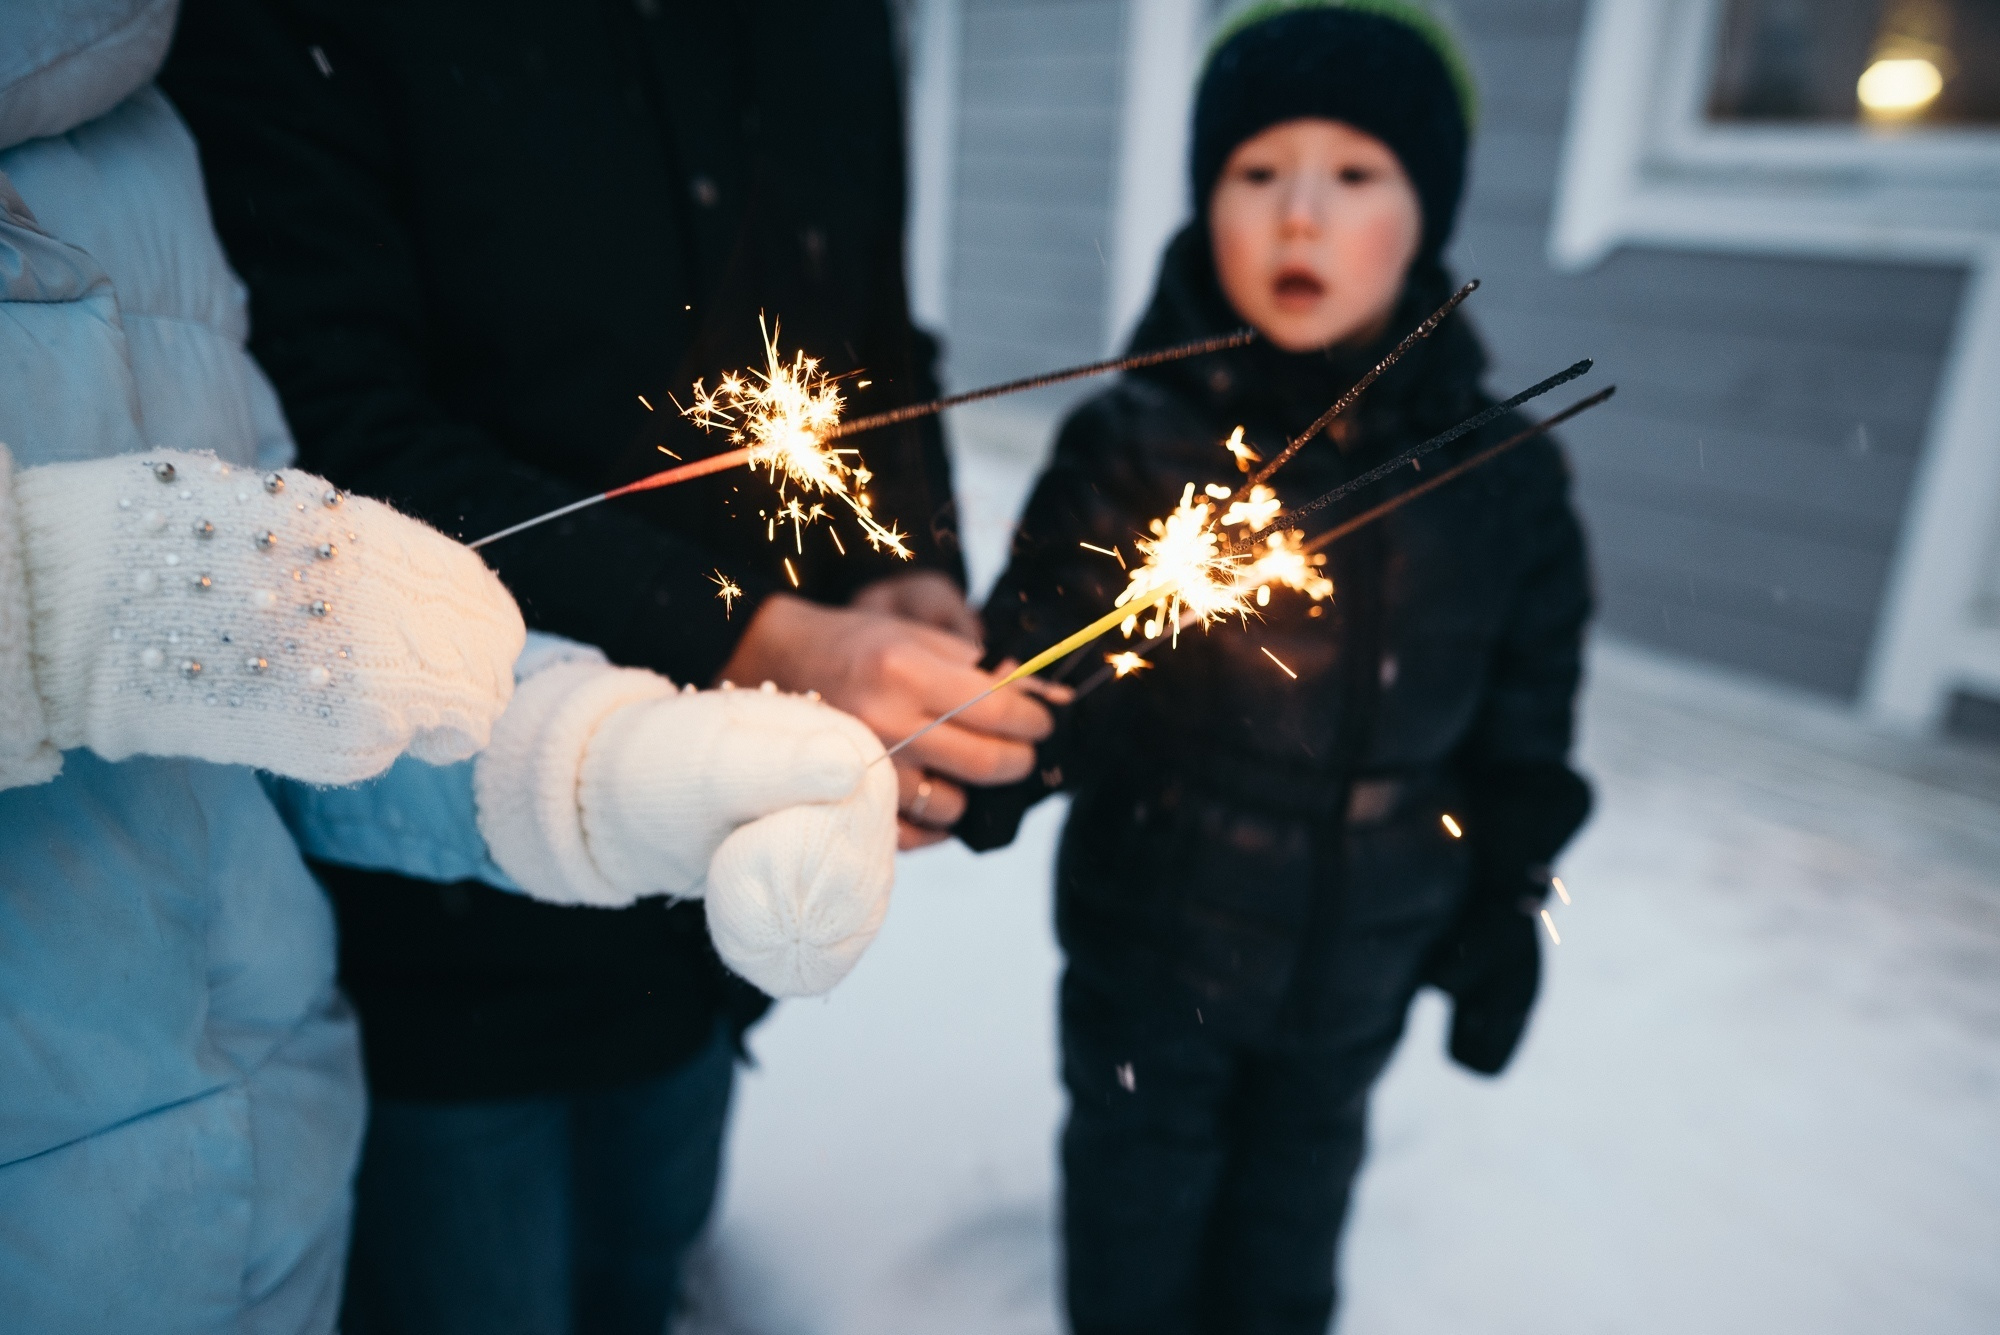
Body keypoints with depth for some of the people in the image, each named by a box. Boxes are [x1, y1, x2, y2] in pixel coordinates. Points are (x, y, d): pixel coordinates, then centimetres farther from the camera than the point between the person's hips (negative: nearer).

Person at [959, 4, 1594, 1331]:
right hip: (1149, 958, -2)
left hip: (1356, 974, 3)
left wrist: (1505, 918, 7)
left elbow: (1521, 740, 1)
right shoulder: (1134, 446, -17)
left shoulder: (1506, 480, -9)